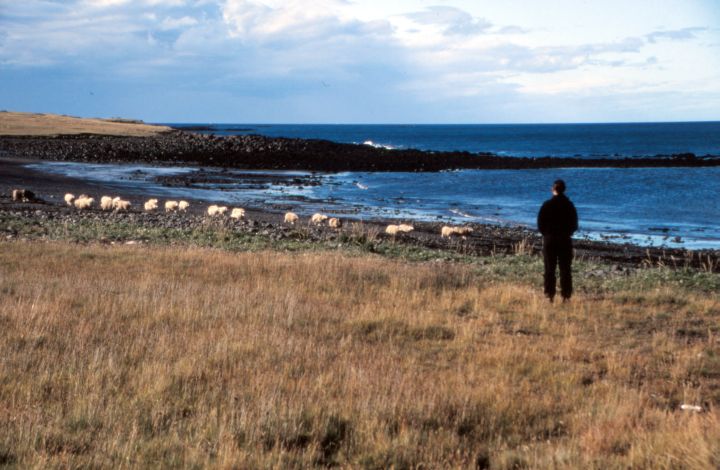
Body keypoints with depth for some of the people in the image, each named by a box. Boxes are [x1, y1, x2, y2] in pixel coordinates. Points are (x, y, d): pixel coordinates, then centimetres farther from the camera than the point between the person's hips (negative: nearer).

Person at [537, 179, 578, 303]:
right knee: (565, 269, 4)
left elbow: (540, 224, -5)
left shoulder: (547, 205, -7)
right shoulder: (569, 205, 1)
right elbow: (574, 225, 5)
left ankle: (550, 294, -1)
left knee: (549, 269, 3)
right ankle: (566, 295, 1)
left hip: (550, 239, -2)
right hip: (565, 240, 2)